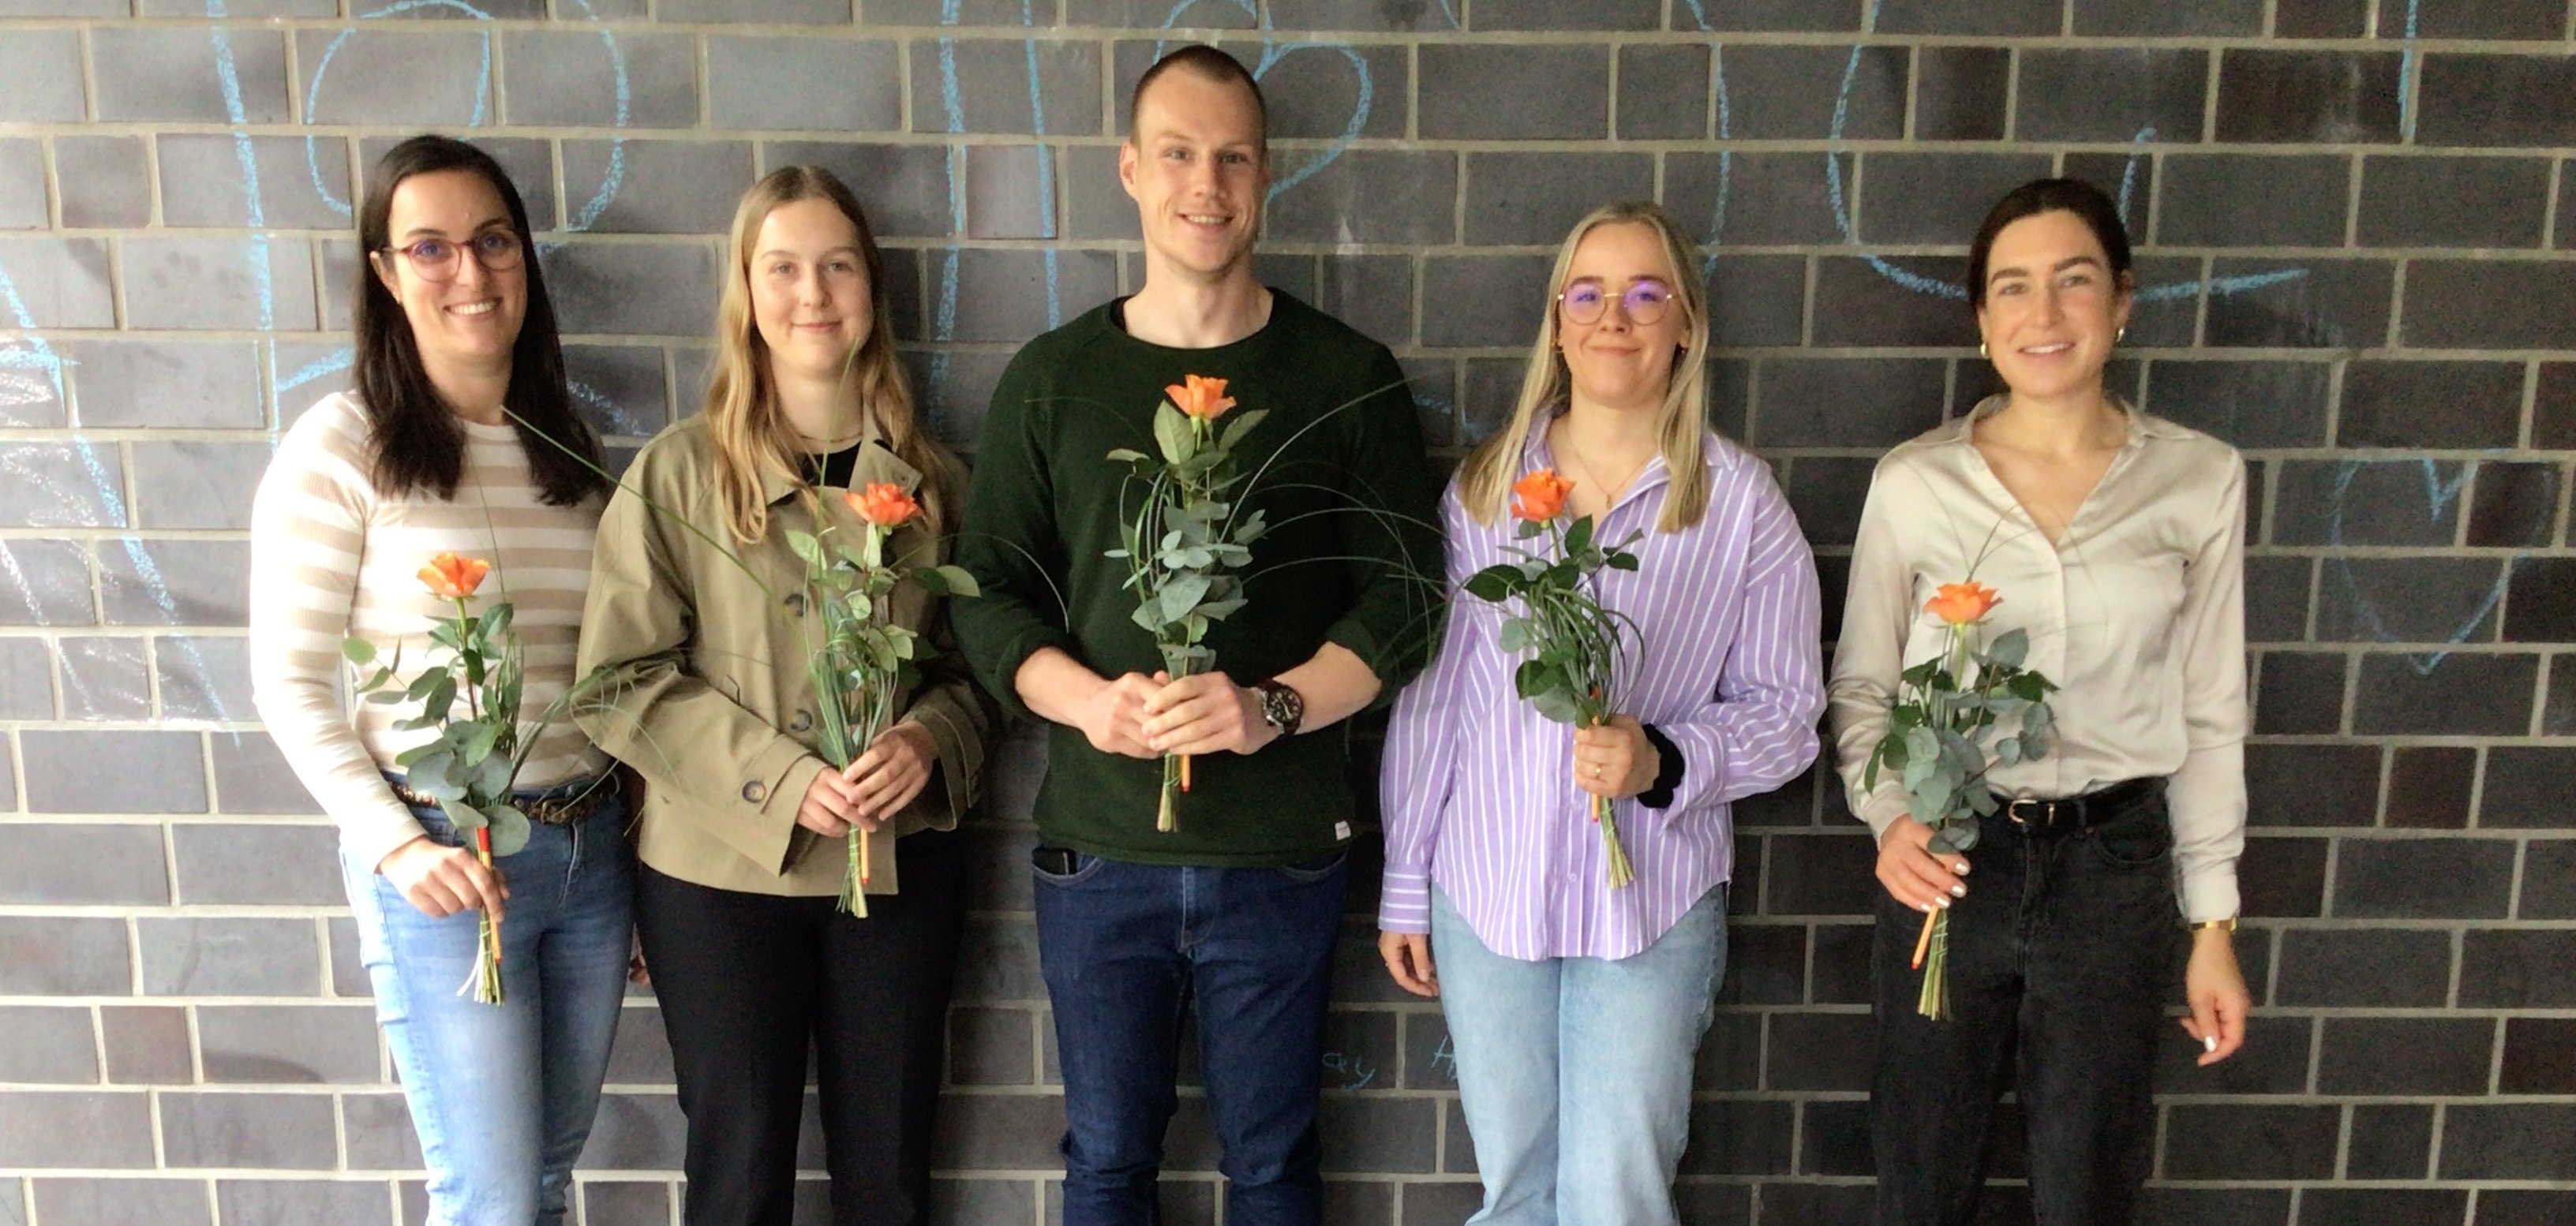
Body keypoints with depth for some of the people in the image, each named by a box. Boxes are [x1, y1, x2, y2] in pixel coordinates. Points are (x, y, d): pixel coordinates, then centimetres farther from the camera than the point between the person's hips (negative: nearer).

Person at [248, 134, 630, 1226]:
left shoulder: (568, 443, 9)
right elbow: (289, 684, -8)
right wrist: (396, 846, -16)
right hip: (442, 862, -5)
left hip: (592, 845, 5)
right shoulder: (341, 447, -8)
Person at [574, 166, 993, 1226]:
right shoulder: (679, 474, -5)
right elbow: (626, 681, -8)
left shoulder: (928, 476, 4)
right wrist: (782, 781, -19)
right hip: (720, 871, -2)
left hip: (902, 861, 3)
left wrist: (929, 740, -13)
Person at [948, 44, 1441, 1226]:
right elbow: (988, 594, 4)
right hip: (1098, 847, 1)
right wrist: (1088, 699, -15)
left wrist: (1272, 706, -18)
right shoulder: (1052, 378, 5)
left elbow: (1401, 599, -2)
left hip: (1281, 849, -1)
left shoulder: (1348, 376, 1)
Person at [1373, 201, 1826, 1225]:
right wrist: (1405, 888, 7)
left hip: (1653, 904, -2)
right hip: (1488, 898, 2)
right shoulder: (1483, 488, 2)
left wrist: (1663, 761, -20)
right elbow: (1431, 696, 5)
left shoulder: (1741, 505, -4)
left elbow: (1786, 710, -1)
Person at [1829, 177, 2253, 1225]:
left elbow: (2210, 712, 4)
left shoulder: (2200, 481, -2)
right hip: (1946, 862, 0)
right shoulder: (1913, 483, -5)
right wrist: (1888, 815, -15)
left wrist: (2212, 923, 6)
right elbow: (1860, 683, 3)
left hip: (2114, 864, 1)